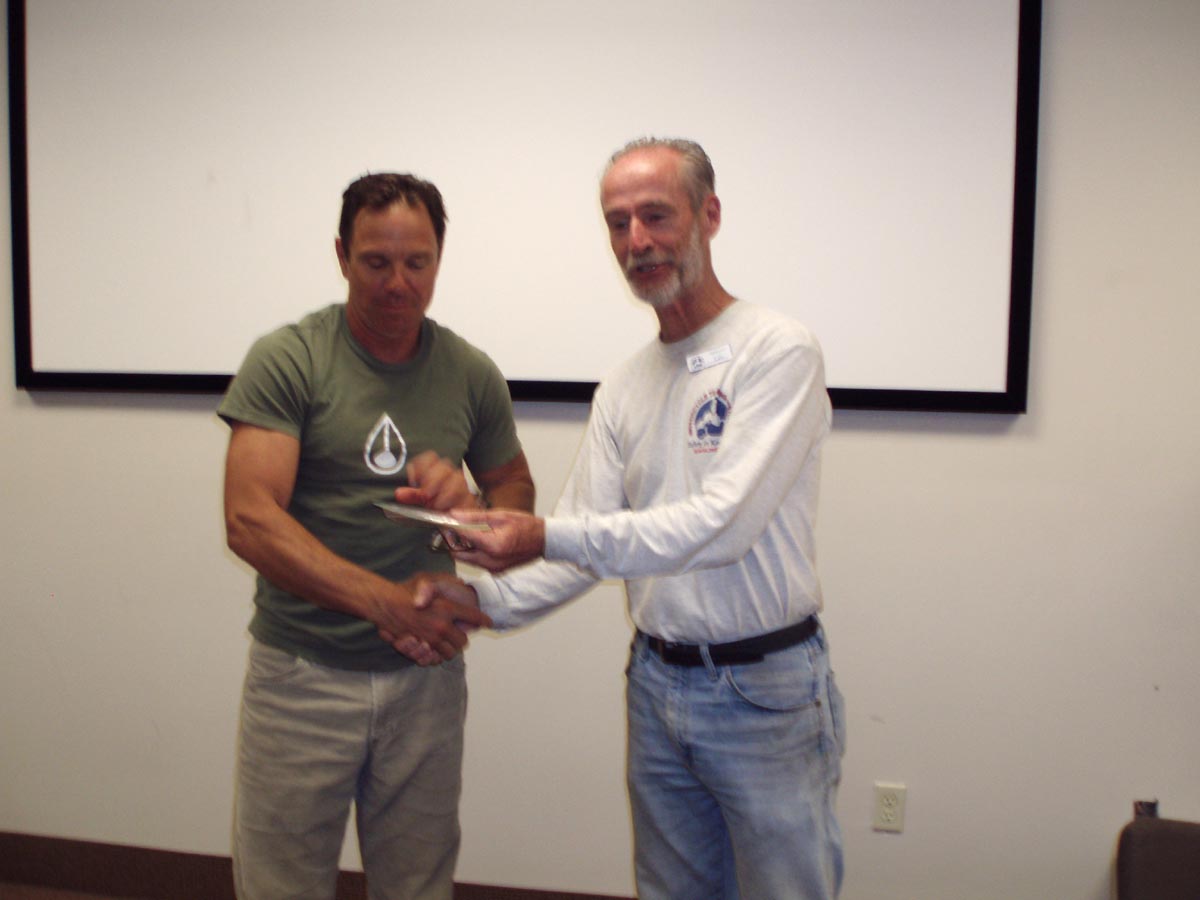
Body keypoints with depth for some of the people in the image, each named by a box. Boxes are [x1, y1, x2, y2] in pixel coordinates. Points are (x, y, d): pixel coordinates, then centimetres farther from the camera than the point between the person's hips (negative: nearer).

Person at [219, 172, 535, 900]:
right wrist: (389, 602, -26)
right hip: (302, 675, -2)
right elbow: (250, 521, -17)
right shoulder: (286, 361, -9)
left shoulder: (472, 375, 1)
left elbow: (517, 492, 13)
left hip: (426, 675, 3)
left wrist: (469, 500, -11)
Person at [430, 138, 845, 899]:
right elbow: (587, 549, 6)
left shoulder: (778, 351, -14)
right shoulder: (623, 389, 7)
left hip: (765, 687, -6)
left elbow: (723, 523, -24)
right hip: (658, 685, 6)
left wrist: (548, 536, -28)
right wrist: (483, 599, -8)